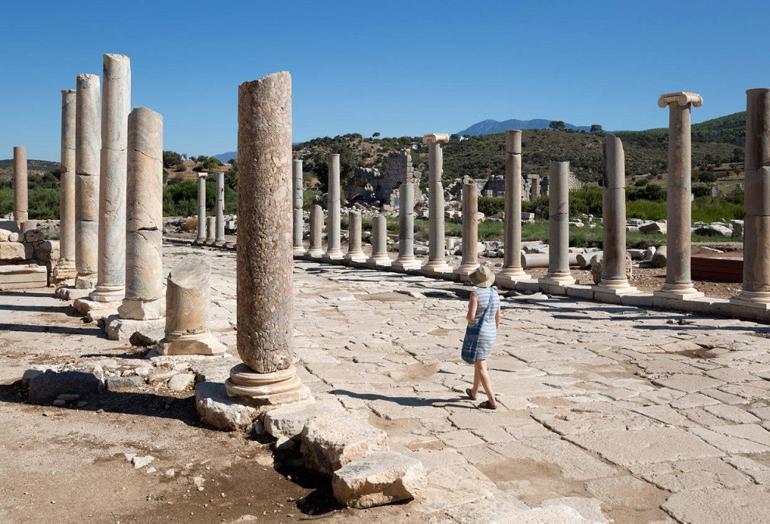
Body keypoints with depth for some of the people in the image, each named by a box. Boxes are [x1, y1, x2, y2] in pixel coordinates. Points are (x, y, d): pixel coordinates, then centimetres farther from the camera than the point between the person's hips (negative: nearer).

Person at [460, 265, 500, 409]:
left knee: (481, 367, -4)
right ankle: (473, 392, 40)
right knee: (478, 362, 24)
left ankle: (492, 401, -7)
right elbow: (498, 317, 11)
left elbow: (471, 316, -23)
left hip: (477, 333, -7)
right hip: (490, 333, 7)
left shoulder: (475, 293, -18)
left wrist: (467, 317, 1)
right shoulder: (494, 293, 3)